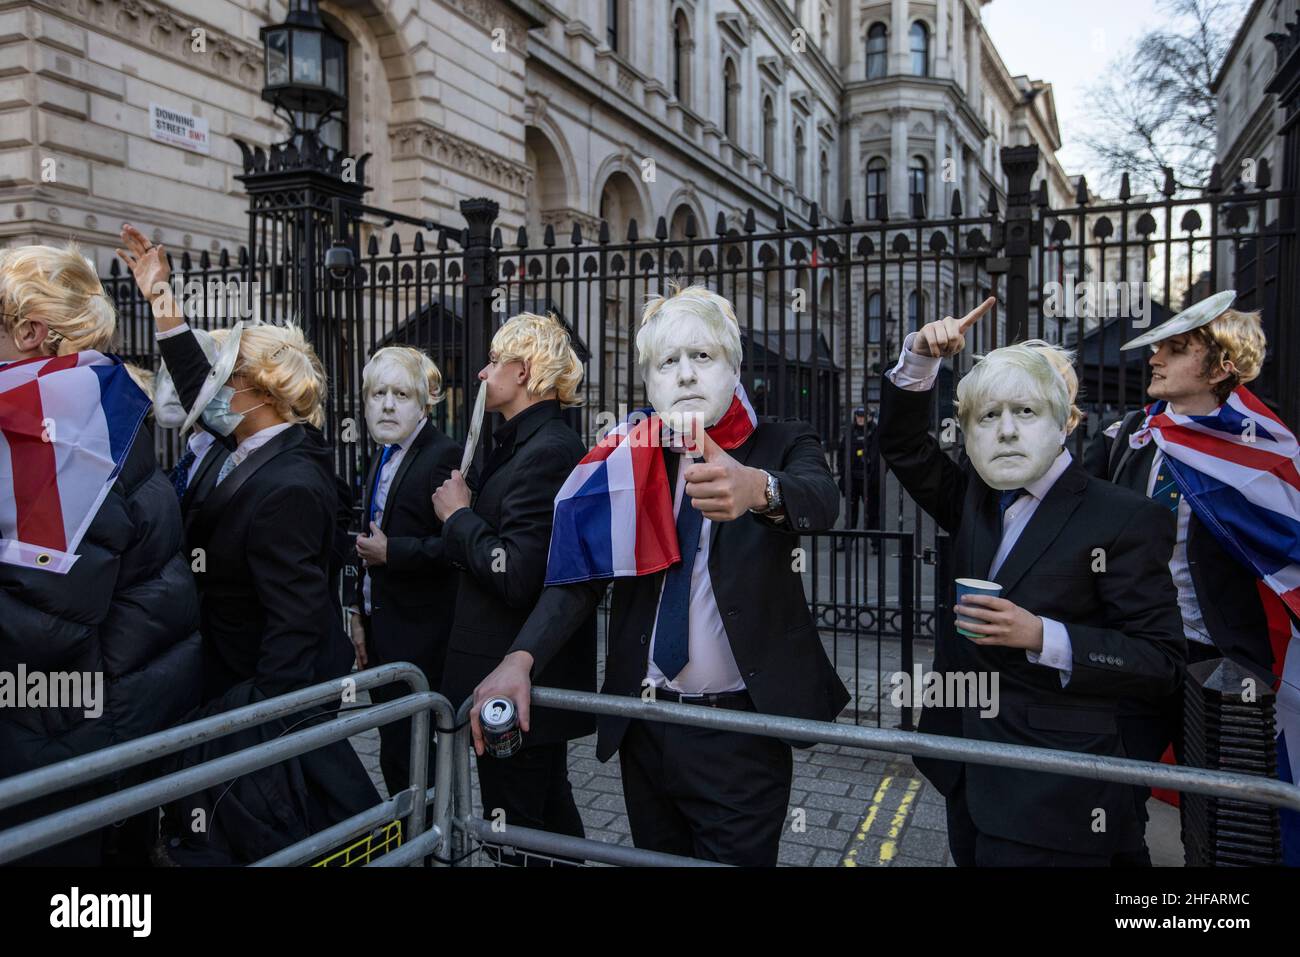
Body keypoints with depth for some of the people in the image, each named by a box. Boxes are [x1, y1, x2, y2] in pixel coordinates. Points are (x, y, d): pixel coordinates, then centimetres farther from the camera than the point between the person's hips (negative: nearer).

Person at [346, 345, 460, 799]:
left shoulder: (443, 456, -15)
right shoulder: (383, 458, 14)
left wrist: (391, 551, -18)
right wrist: (359, 614, 17)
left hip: (419, 637, -9)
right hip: (380, 627, 9)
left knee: (405, 752, -3)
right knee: (395, 747, 18)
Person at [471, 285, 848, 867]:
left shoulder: (781, 445, -4)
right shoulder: (628, 459, 3)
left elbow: (821, 501, -25)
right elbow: (580, 573, -4)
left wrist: (758, 489, -48)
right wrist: (521, 658, -21)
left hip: (741, 729, -3)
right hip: (642, 728, 3)